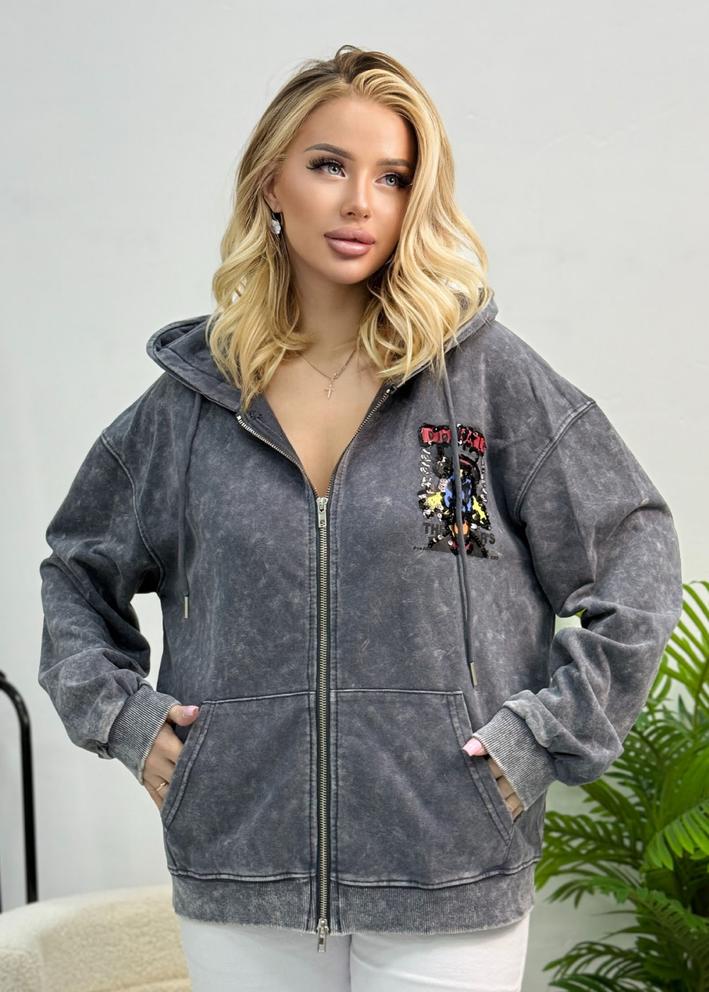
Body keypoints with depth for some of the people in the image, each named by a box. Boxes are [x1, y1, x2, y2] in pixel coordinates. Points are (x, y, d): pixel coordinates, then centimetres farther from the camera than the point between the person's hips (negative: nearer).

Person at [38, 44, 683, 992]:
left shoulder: (490, 373, -3)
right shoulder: (191, 397, 4)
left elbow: (638, 558, 0)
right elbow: (76, 571, 18)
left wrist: (546, 734, -6)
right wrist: (118, 712, 4)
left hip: (448, 888, -2)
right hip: (238, 883, 2)